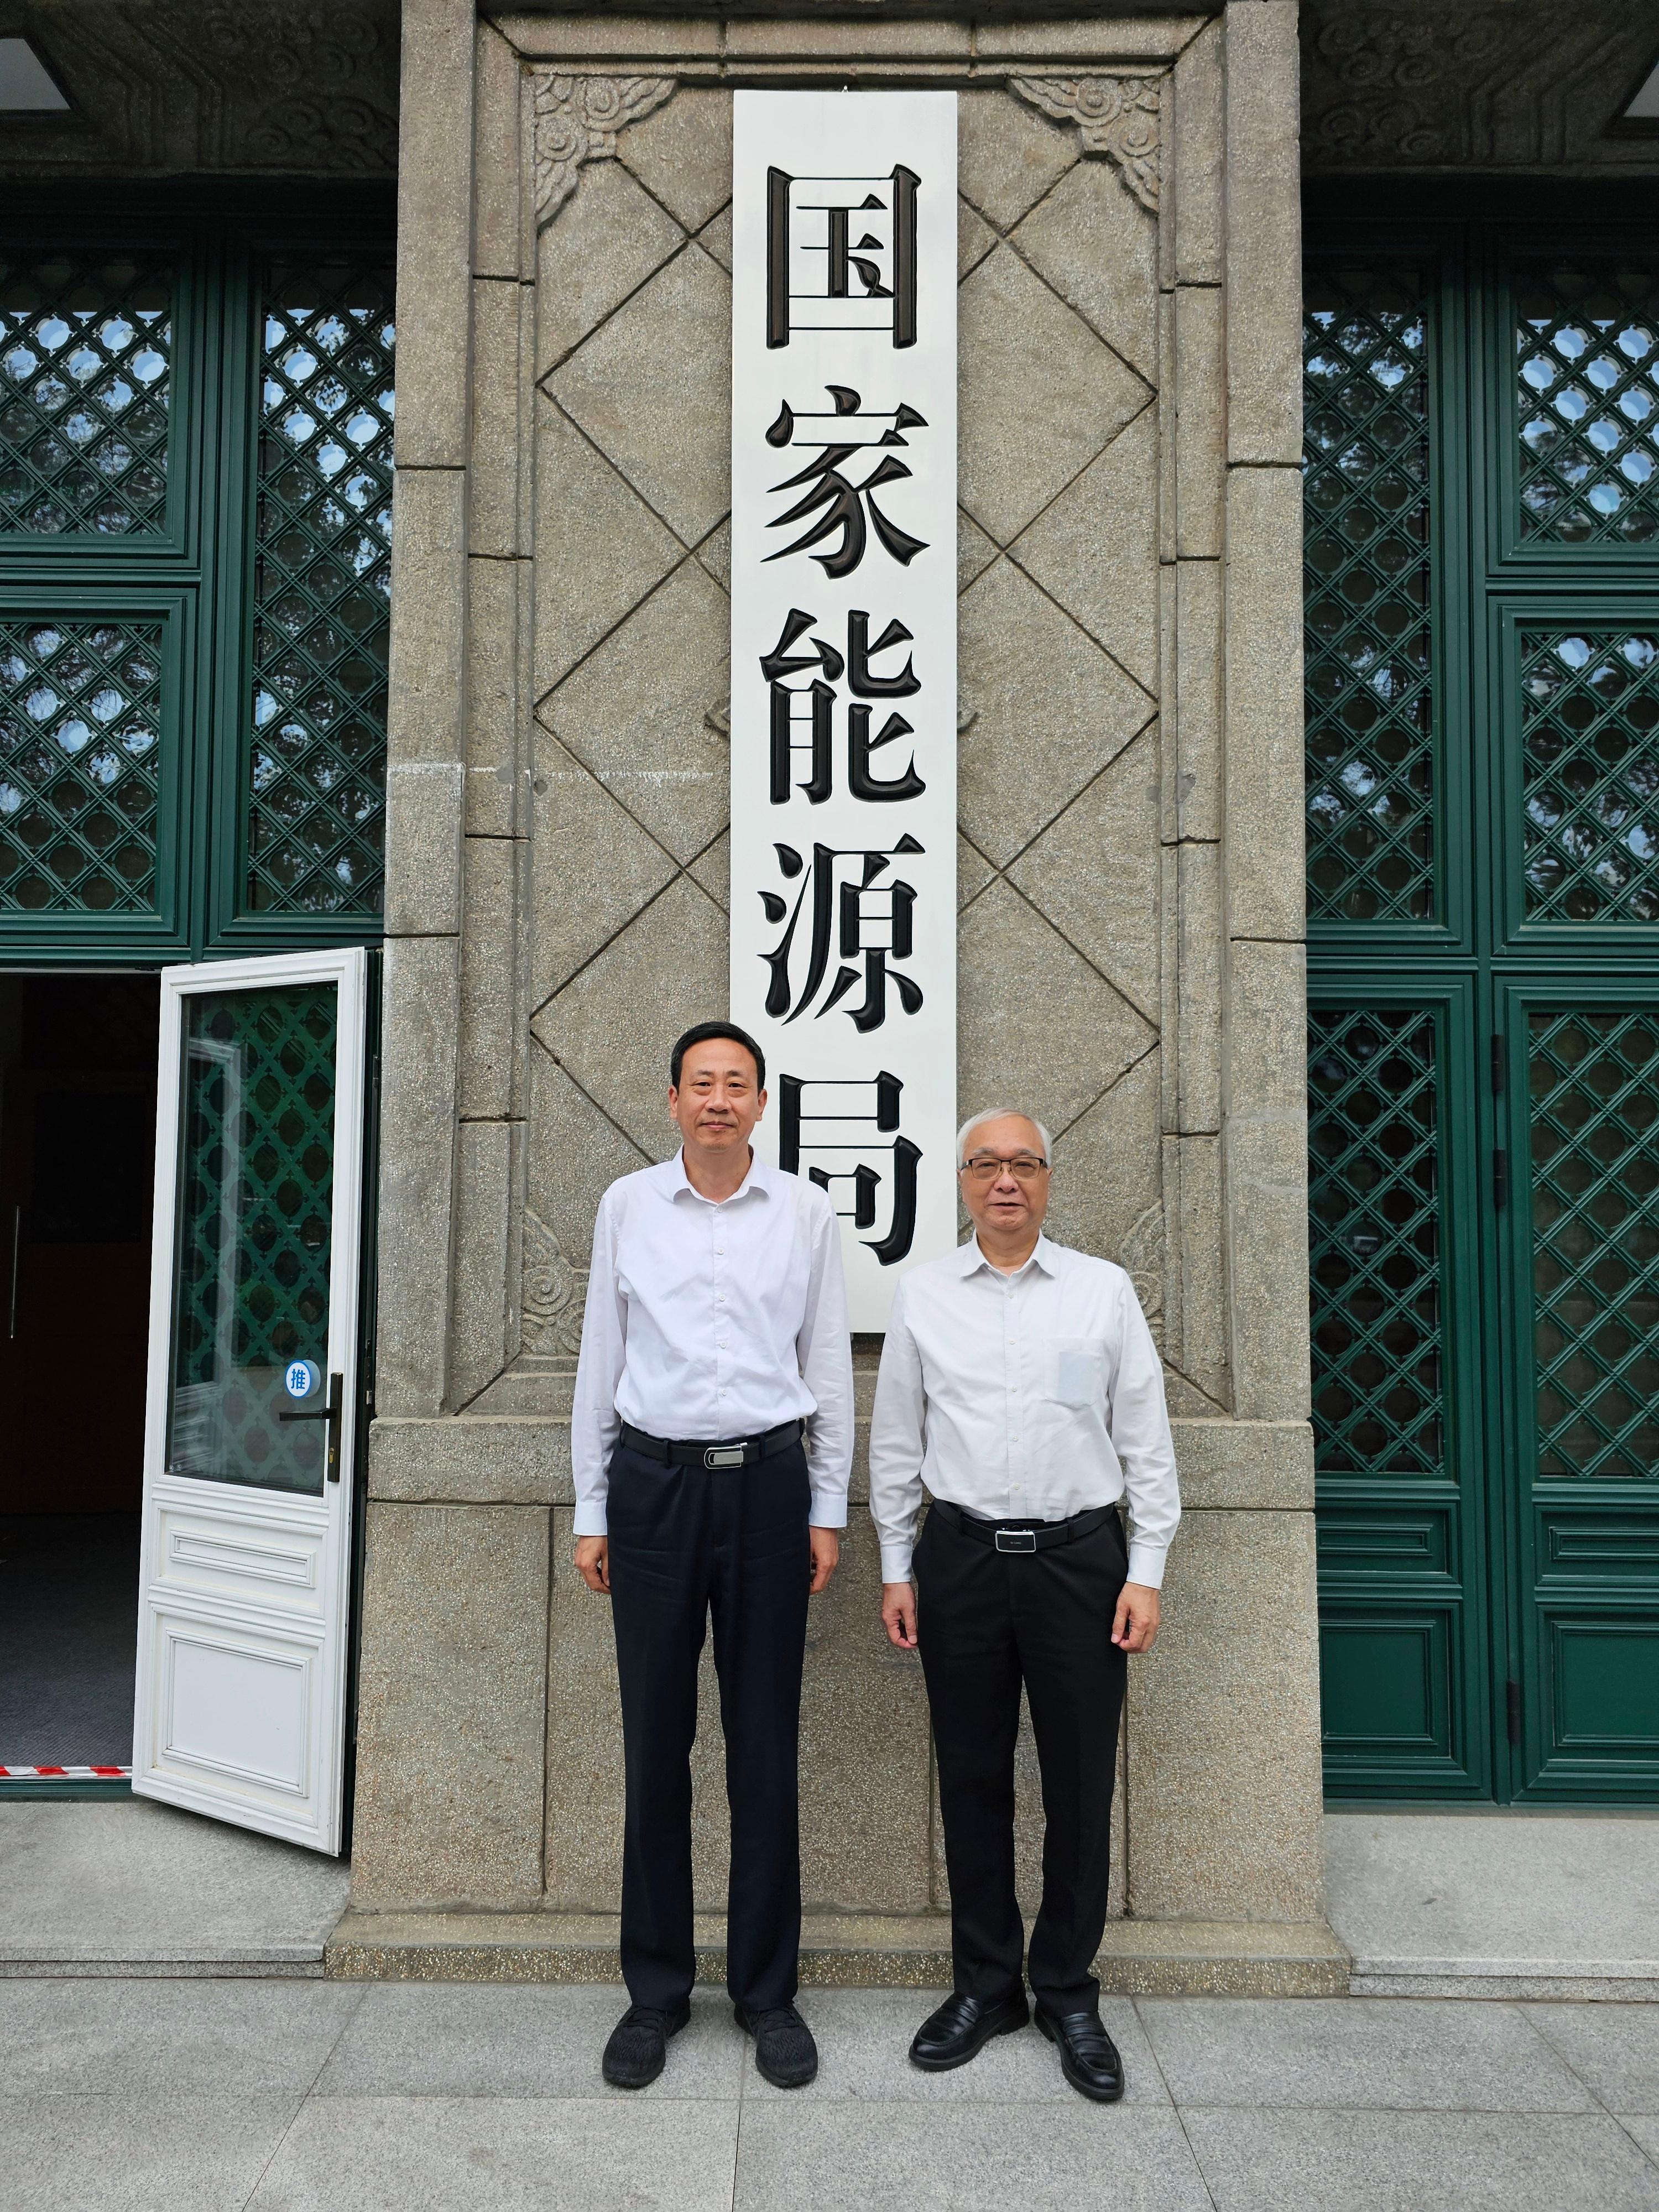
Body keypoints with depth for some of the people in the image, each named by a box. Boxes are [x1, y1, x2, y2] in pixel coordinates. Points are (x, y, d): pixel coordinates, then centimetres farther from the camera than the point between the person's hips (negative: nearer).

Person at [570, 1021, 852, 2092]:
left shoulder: (806, 1211, 3)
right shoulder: (628, 1204, 4)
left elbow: (830, 1364, 6)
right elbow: (599, 1360, 8)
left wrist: (828, 1510, 4)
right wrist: (592, 1510, 6)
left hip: (767, 1482, 0)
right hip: (654, 1482, 1)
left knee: (766, 1744, 7)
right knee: (657, 1742, 7)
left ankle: (768, 1991, 23)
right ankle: (657, 1991, 24)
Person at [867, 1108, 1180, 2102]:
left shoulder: (1104, 1290, 2)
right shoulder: (923, 1295, 5)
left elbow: (1147, 1441, 3)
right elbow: (895, 1442, 8)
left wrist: (1147, 1572, -2)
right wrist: (896, 1570, 6)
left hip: (1079, 1554, -1)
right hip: (961, 1557, 1)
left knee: (1081, 1785, 7)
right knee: (973, 1779, 10)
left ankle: (1070, 1995, 25)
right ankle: (984, 1985, 27)